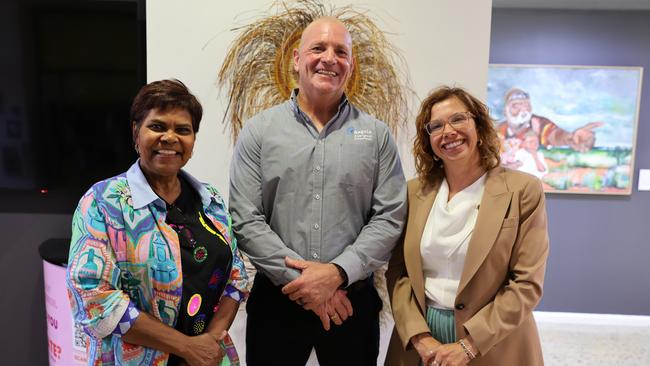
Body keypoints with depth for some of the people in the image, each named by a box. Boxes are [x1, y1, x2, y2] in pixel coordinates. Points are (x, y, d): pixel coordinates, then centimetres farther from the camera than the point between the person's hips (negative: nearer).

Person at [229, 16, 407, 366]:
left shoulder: (376, 133, 1)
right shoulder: (258, 131, -2)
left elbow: (390, 217, -4)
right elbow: (245, 220, -7)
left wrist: (338, 273, -15)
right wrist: (303, 282, -13)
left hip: (353, 299, 1)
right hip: (276, 297, 0)